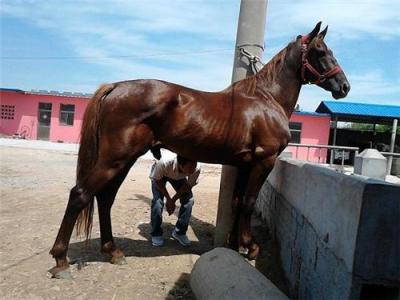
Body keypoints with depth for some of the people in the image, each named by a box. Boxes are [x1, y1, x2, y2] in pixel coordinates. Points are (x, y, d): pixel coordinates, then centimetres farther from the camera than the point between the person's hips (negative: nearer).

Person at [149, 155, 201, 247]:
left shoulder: (196, 168, -37)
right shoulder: (164, 163, -44)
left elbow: (189, 185, -19)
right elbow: (157, 181, -24)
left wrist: (173, 200, -21)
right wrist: (168, 199, -24)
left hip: (179, 176, 3)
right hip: (160, 175, -2)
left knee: (189, 200, -11)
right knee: (157, 200, -19)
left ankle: (179, 232, 9)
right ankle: (156, 234, 3)